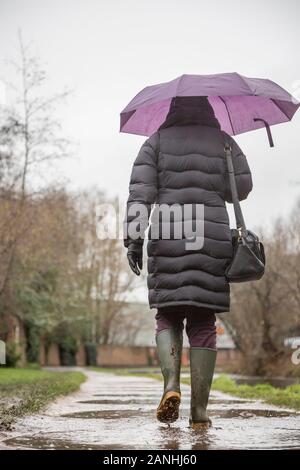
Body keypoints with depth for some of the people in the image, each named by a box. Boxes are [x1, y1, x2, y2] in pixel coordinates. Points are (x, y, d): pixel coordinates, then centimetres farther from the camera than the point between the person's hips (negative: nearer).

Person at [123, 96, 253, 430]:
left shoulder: (157, 141, 9)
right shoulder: (223, 141, 12)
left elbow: (140, 190, -3)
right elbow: (243, 187, 7)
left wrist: (134, 237, -7)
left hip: (167, 240, 0)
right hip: (213, 239, 1)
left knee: (168, 317, 12)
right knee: (203, 323, 4)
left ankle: (171, 383, -13)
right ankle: (199, 410, 2)